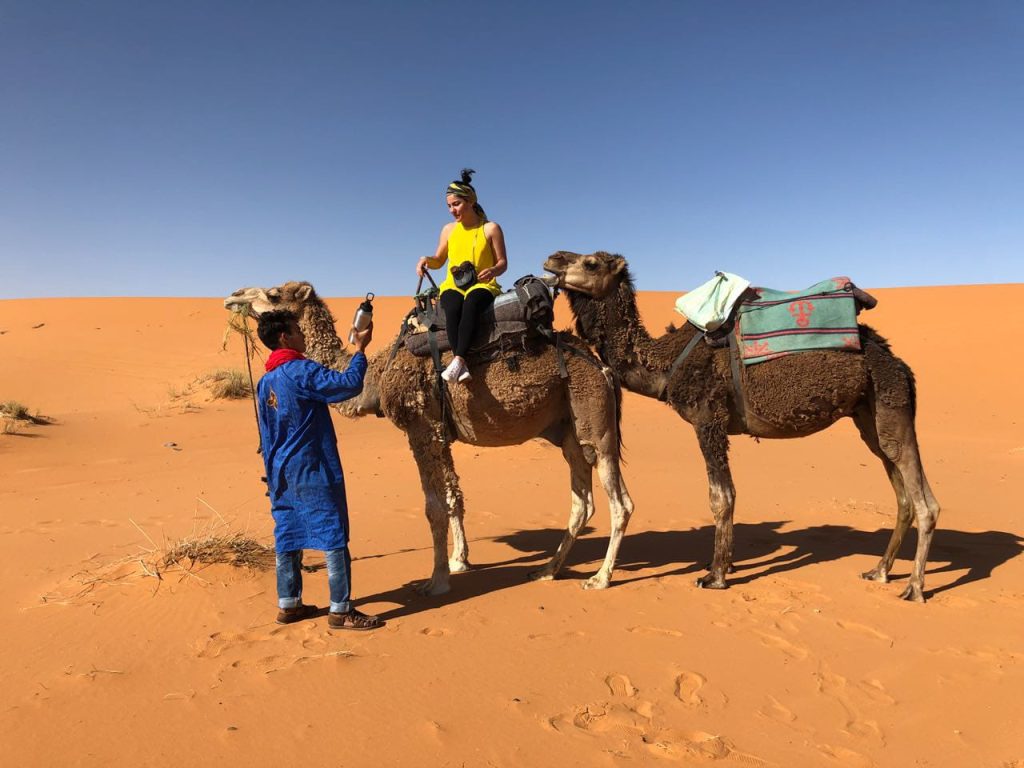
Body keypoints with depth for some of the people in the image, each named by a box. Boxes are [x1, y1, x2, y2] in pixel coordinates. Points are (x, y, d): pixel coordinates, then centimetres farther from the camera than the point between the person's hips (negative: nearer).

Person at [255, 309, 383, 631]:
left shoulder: (265, 382, 11)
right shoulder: (302, 371, -15)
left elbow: (267, 434, 16)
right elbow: (349, 384, -23)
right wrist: (360, 348, -9)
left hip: (281, 472, 9)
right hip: (312, 471, -9)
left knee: (288, 537, 14)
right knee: (333, 537, -2)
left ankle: (288, 604, 23)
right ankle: (340, 610, 2)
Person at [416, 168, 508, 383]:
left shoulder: (491, 229, 6)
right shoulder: (449, 230, 16)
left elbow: (502, 262, 4)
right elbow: (439, 260, 24)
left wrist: (493, 270, -20)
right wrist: (426, 259, 1)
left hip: (481, 286, -2)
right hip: (453, 286, 2)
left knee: (471, 303, -41)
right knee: (453, 307, -37)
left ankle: (458, 359, -50)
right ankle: (462, 365, -46)